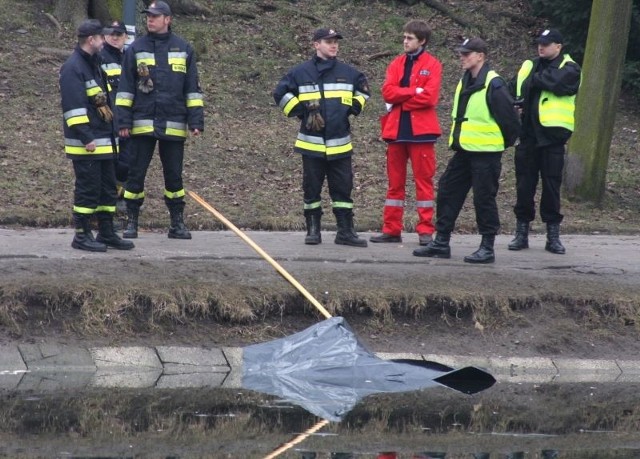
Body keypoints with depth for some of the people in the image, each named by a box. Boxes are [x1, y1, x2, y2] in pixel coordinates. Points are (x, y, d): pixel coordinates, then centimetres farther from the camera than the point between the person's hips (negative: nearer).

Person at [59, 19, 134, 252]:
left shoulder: (94, 64, 18)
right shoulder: (72, 67, -15)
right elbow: (73, 107, -20)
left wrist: (112, 133, 21)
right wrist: (86, 138, -23)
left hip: (104, 140, 10)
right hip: (86, 144, -10)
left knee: (107, 187, 12)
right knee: (88, 189, -6)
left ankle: (106, 233, 18)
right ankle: (81, 235, 0)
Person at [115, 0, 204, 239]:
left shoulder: (184, 49, 5)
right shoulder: (136, 49, 3)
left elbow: (192, 88, 8)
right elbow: (125, 87, 4)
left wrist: (196, 121, 1)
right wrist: (124, 121, -3)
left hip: (174, 126, 0)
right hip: (142, 124, 0)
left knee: (174, 175, 7)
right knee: (136, 174, 2)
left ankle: (178, 223, 14)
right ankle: (131, 222, 10)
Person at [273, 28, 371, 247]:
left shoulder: (348, 73, 6)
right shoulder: (301, 73, -2)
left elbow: (363, 89, 23)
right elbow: (281, 93, 2)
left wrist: (354, 107, 9)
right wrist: (300, 111, -4)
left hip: (340, 145, 2)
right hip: (312, 144, -2)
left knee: (343, 188, 2)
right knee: (312, 188, 5)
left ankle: (346, 231, 6)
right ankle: (313, 230, 13)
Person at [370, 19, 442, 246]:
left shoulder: (432, 65, -1)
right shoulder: (396, 64, 12)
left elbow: (429, 97, -13)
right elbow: (388, 92, -1)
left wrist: (400, 97, -7)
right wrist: (414, 91, -12)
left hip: (420, 129, -5)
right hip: (396, 129, 5)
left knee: (423, 179, -2)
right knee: (395, 181, 7)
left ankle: (425, 230, 1)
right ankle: (391, 229, 10)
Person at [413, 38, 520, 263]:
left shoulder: (493, 84, -15)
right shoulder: (464, 83, 12)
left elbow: (510, 118, -14)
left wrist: (504, 143, -3)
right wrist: (457, 140, 18)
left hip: (486, 153, -9)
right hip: (463, 152, 9)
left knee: (484, 198, -4)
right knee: (448, 192, 8)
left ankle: (487, 248, 4)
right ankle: (441, 242, 15)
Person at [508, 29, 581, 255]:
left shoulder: (569, 70, -2)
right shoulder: (529, 66, 14)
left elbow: (556, 83, -22)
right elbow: (513, 88, 9)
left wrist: (534, 80, -8)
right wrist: (513, 102, -12)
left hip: (552, 133, -4)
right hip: (528, 134, 4)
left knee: (552, 184, 0)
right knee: (524, 183, 5)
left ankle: (553, 234, 8)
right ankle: (522, 232, 12)